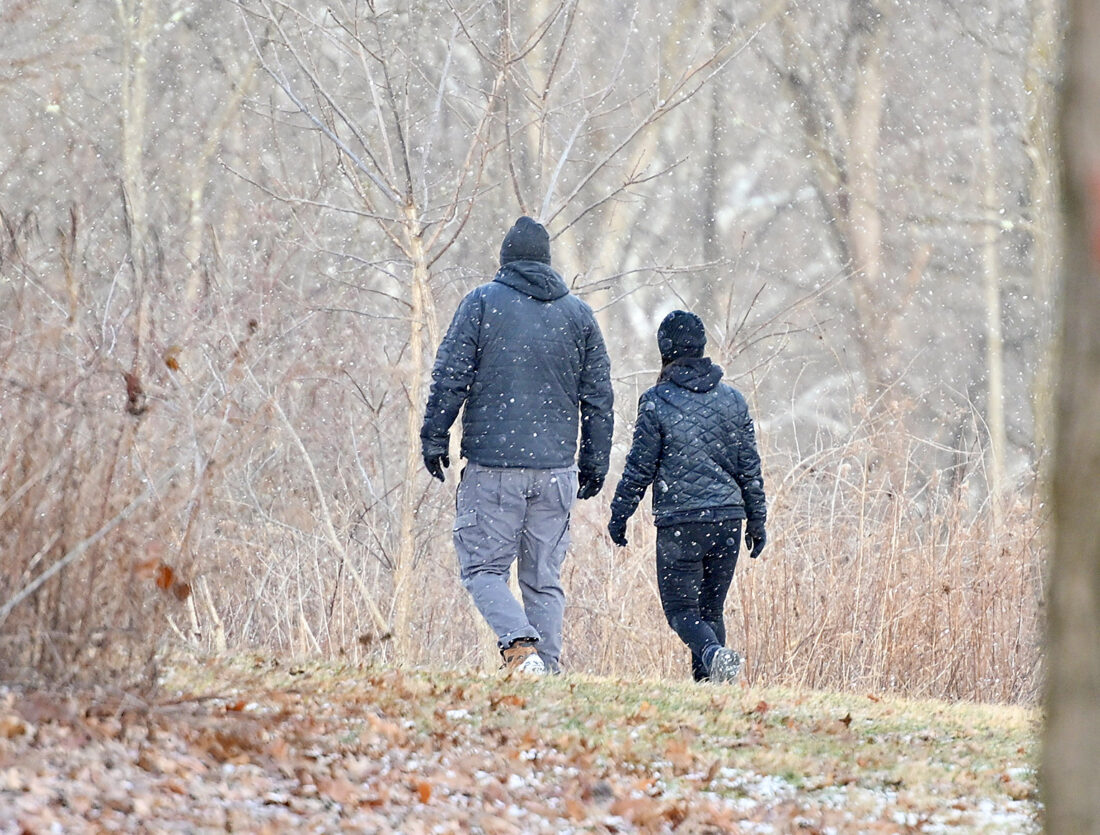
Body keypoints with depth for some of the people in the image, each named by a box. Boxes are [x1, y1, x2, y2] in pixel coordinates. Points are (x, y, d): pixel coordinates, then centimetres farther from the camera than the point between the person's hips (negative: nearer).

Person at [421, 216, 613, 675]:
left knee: (482, 568, 2)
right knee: (544, 578, 9)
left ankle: (520, 646, -21)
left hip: (492, 466, -3)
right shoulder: (579, 314, 10)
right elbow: (598, 396, 12)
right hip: (555, 468, 4)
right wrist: (594, 463, 18)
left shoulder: (482, 302, -1)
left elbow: (450, 377, -6)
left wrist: (434, 437, 4)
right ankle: (548, 670, 2)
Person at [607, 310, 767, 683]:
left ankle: (713, 654, -28)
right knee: (711, 608, 14)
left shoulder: (657, 401, -6)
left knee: (681, 610, 0)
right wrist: (757, 520, 20)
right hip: (728, 519, 4)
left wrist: (618, 515, 8)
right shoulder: (733, 400, 8)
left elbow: (639, 468, -4)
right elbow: (749, 467, 11)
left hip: (679, 523, -4)